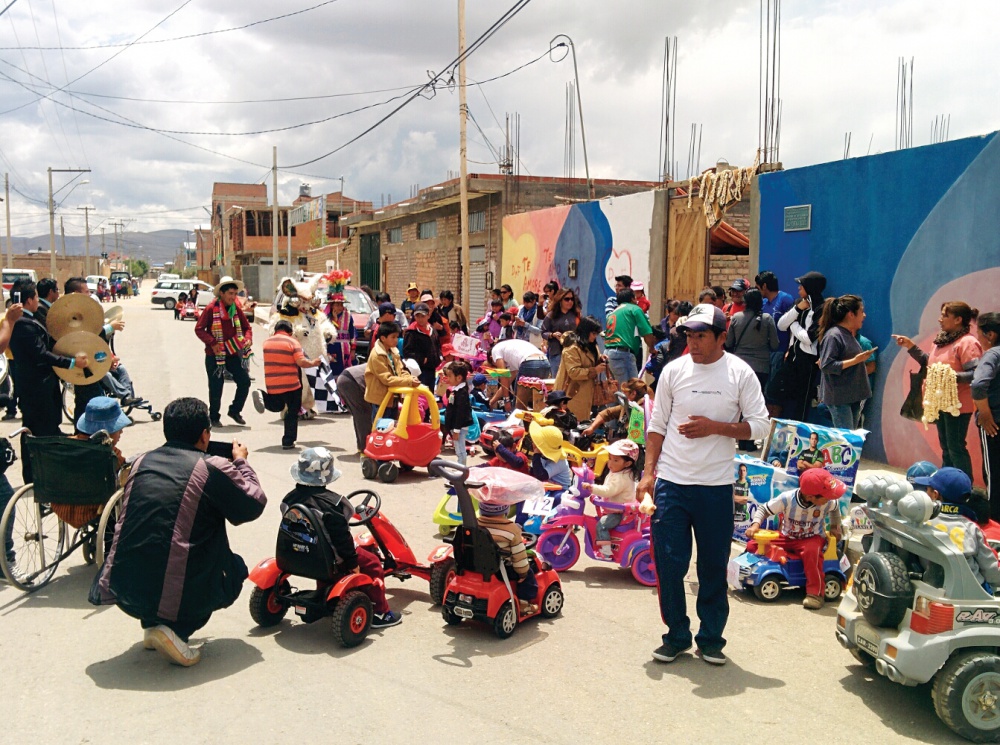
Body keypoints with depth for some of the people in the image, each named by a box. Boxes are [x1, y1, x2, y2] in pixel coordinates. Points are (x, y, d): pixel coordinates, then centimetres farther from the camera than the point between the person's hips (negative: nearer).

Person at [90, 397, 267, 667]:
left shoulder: (141, 462, 10)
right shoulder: (214, 468, -7)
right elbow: (253, 505, 5)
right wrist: (241, 462, 19)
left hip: (124, 592, 6)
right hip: (177, 595, -6)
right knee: (235, 567, 19)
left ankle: (151, 623, 19)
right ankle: (175, 630, 0)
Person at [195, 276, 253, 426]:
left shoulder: (236, 309, 4)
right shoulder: (211, 308, -11)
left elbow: (247, 327, 11)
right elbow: (199, 329, -10)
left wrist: (248, 338, -9)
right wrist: (212, 343, -21)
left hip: (233, 354, 4)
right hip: (214, 356, -4)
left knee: (245, 381, -3)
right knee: (216, 387, 3)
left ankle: (235, 411, 17)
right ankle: (214, 417, 23)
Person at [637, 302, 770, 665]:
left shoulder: (740, 374, -2)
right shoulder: (674, 370, 2)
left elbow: (760, 425, -2)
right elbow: (657, 425, 7)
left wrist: (715, 427, -15)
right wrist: (649, 472, -1)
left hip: (716, 486, -1)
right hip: (671, 482, 1)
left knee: (714, 566, 9)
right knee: (669, 563, 3)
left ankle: (711, 638, 25)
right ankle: (676, 635, 20)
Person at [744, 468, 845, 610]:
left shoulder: (828, 502, -17)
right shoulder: (787, 498, -25)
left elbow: (835, 508, 10)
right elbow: (764, 509, -15)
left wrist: (835, 527, 5)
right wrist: (755, 525, -30)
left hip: (812, 538, -1)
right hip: (787, 537, 1)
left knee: (811, 551, -40)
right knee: (752, 546, -15)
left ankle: (815, 593, -28)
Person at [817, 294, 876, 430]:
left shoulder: (849, 335, 13)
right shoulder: (833, 335, -15)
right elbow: (826, 365, -21)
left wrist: (862, 358, 9)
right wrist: (855, 361, -20)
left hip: (853, 395, 9)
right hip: (838, 397, -9)